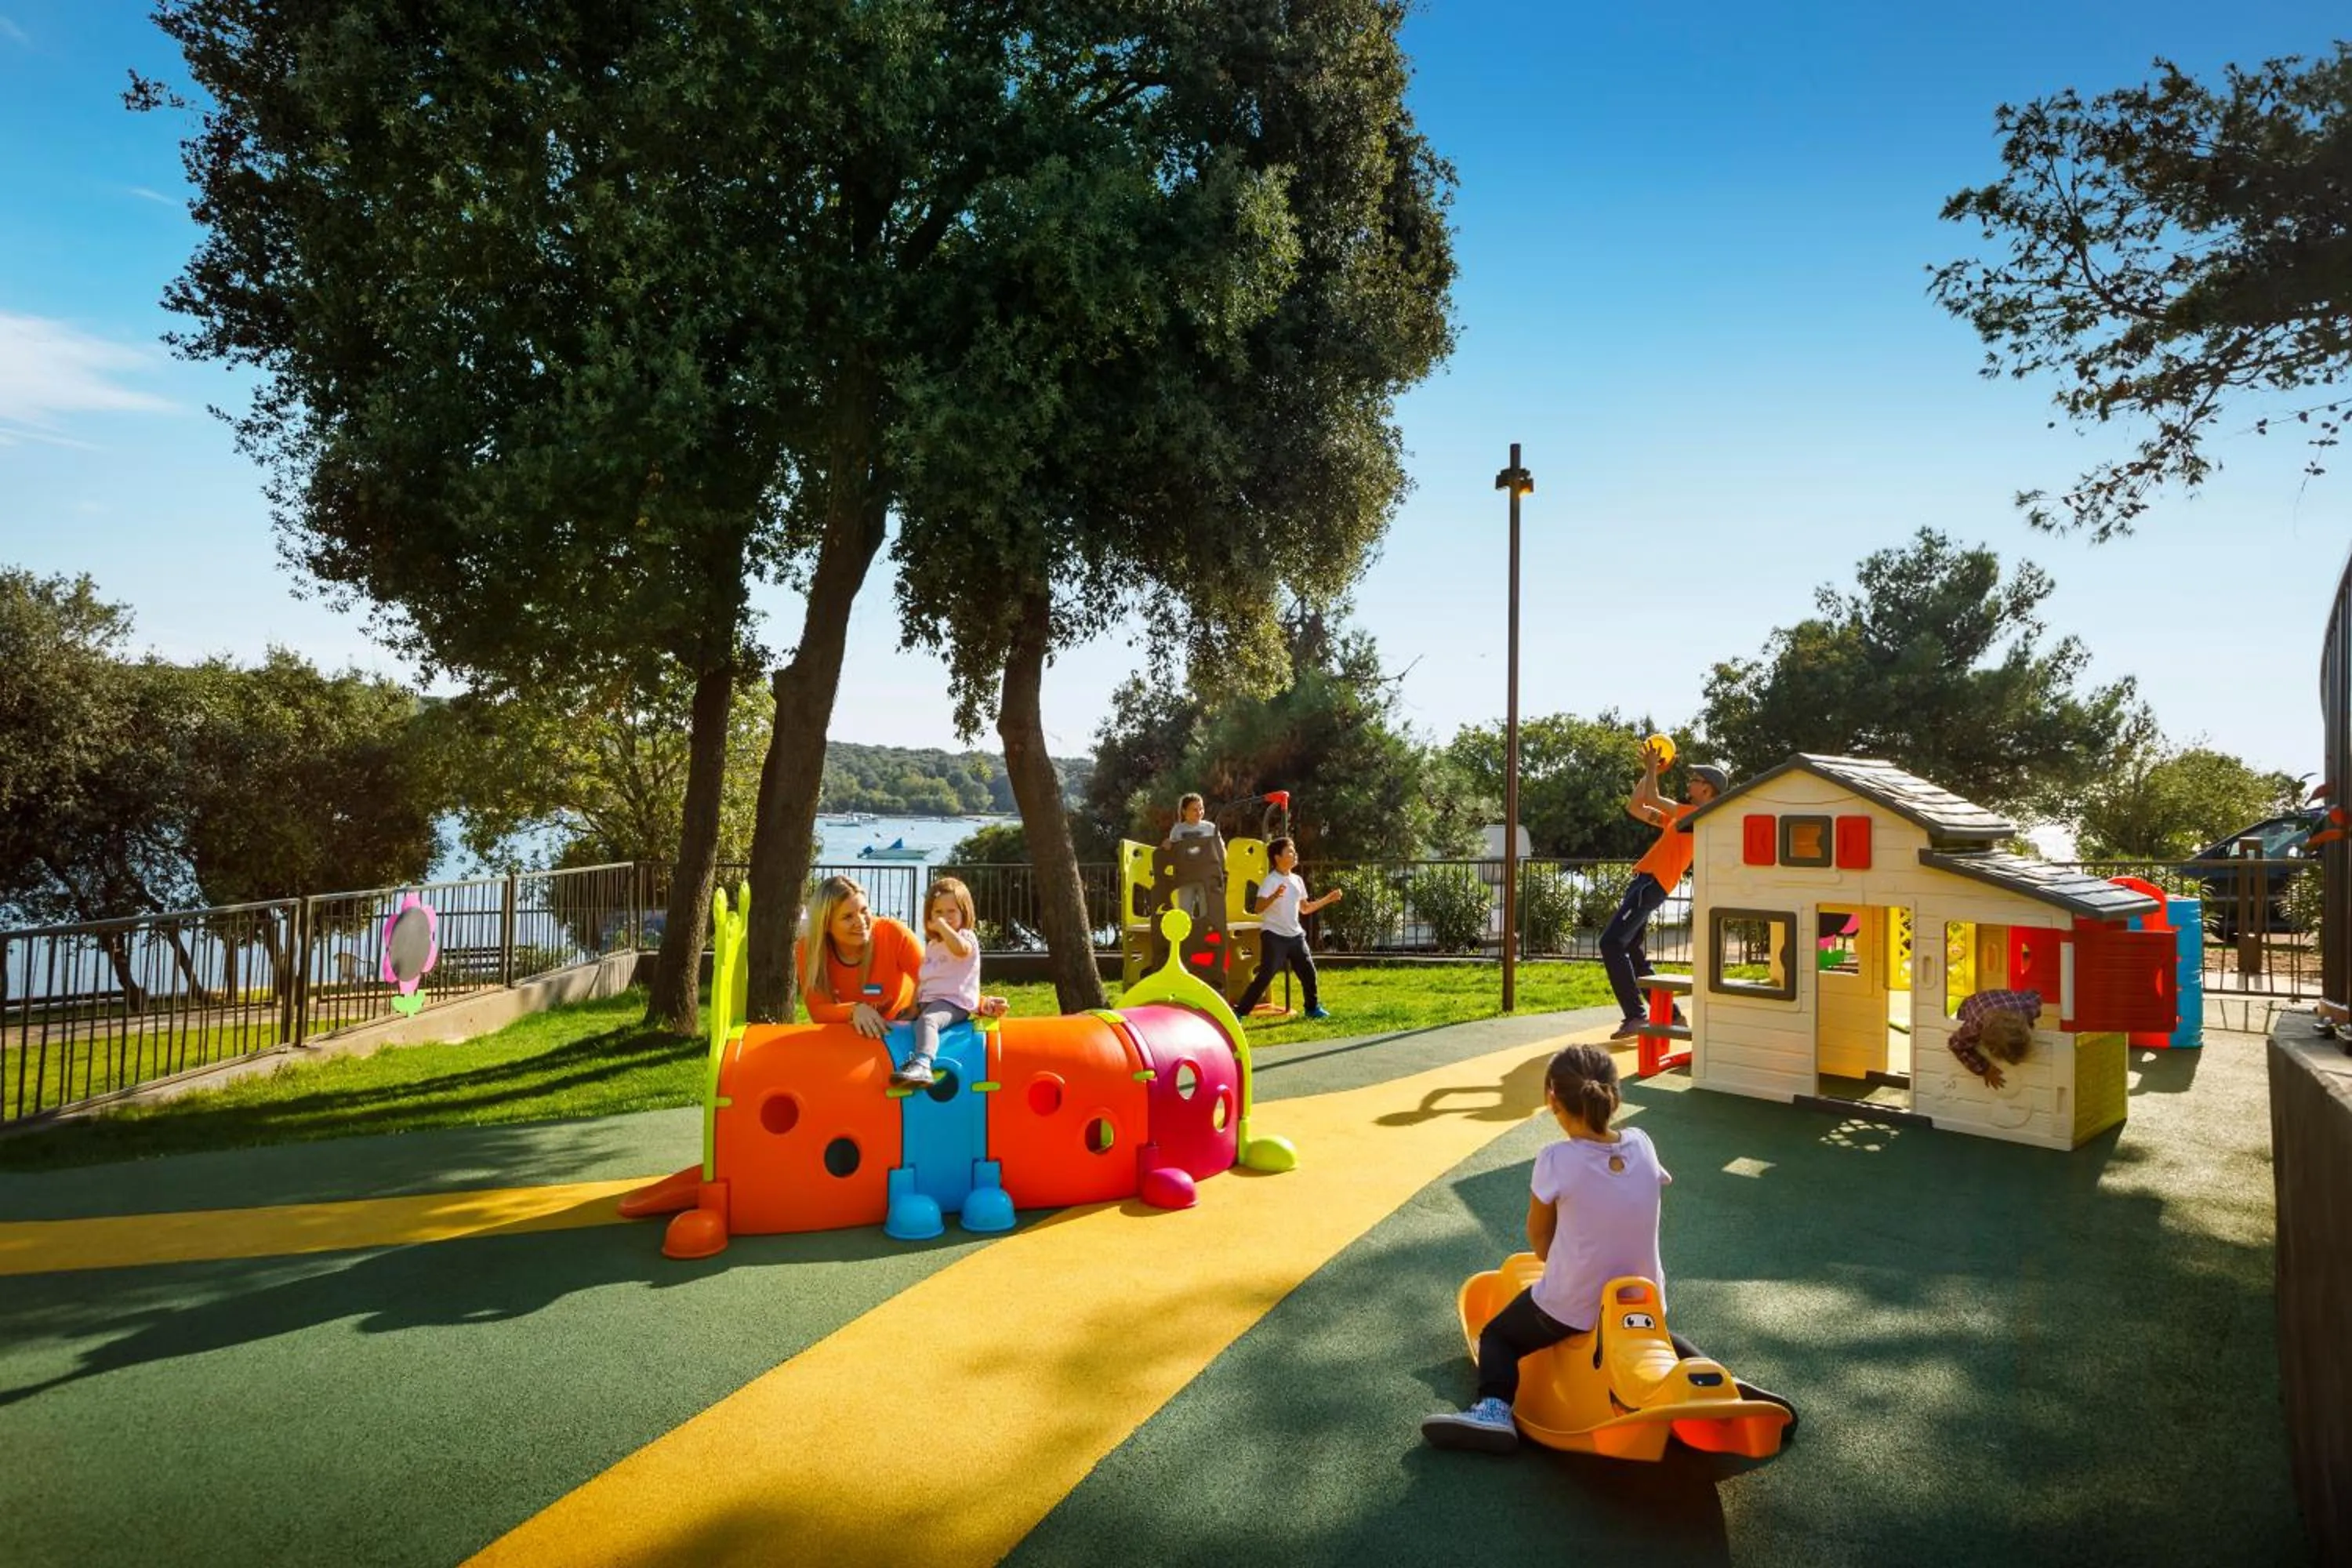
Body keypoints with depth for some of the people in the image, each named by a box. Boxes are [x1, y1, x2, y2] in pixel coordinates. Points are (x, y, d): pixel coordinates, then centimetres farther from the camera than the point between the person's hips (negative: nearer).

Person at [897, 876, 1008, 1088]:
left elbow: (960, 949, -28)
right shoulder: (931, 945, 24)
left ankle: (922, 1066, -56)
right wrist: (914, 1005, 11)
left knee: (927, 1020, -36)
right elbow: (921, 979, 25)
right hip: (928, 1002, 10)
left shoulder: (966, 937, -1)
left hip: (954, 1003, -10)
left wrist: (942, 925, -20)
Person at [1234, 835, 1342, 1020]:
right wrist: (1274, 897, -41)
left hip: (1295, 935, 7)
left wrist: (1328, 899, 16)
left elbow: (1305, 908, 20)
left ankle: (1313, 1007, 32)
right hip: (1274, 936, -7)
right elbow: (1257, 909, -24)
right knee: (1265, 977, -12)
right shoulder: (1271, 881, -14)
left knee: (1308, 971, 12)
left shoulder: (1297, 880, 10)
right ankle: (1240, 1011, -7)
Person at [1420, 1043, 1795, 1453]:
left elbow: (1538, 1238, -7)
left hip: (1571, 1307, -5)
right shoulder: (1642, 1143, -9)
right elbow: (1631, 1218, 4)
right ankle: (1725, 1383, 20)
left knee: (1495, 1335, 16)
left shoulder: (1557, 1160, -22)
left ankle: (1494, 1409, -8)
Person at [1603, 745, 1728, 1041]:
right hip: (1644, 882, 10)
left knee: (1611, 943, -18)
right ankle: (1671, 1015, 18)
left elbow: (1652, 799, -14)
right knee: (1631, 951, 13)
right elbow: (1634, 807, 27)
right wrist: (1648, 772, 22)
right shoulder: (1680, 817, 23)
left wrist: (1653, 767, -1)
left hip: (1651, 884, -10)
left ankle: (1635, 1017, -19)